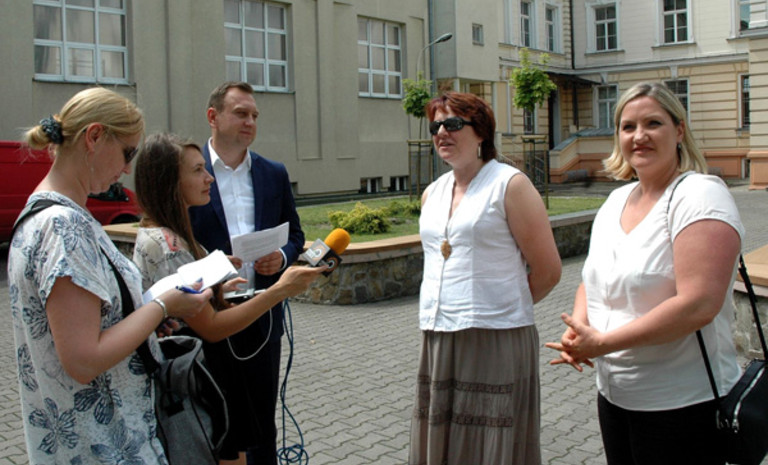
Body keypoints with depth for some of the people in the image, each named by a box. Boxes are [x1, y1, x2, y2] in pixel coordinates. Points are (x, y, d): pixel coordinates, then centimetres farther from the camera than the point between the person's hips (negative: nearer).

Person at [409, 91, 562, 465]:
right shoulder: (432, 194, 13)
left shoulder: (510, 185, -5)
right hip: (438, 341, 6)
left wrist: (503, 307, 4)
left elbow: (547, 271, -6)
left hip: (495, 342, -6)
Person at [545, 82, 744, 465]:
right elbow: (592, 280, 16)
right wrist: (578, 329, -6)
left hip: (683, 405, -7)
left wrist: (603, 342, -21)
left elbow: (698, 305, -25)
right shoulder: (616, 200, 9)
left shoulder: (700, 196, -14)